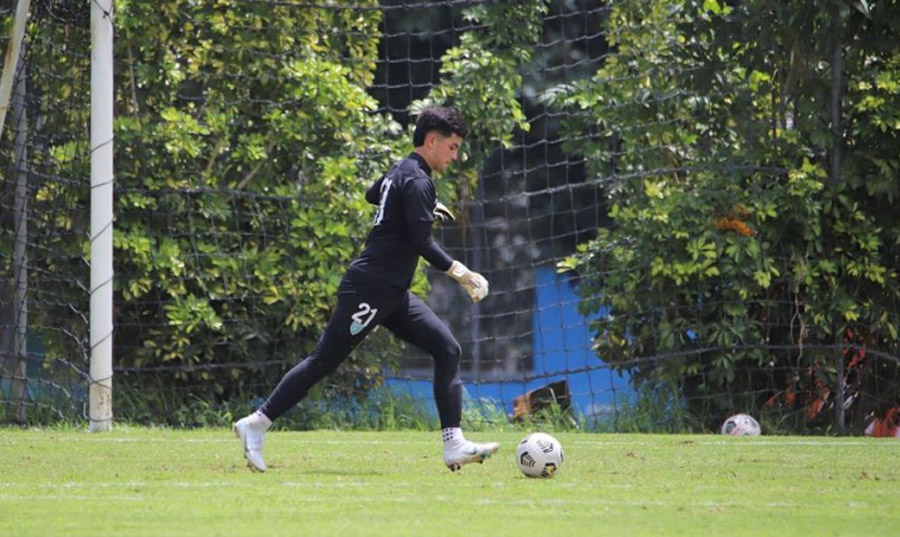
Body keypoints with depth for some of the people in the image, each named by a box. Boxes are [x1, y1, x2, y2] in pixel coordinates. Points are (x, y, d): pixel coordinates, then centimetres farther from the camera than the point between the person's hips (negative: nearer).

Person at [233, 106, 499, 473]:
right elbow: (422, 243, -22)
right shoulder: (418, 182, -14)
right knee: (324, 362, -6)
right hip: (370, 290, -10)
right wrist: (461, 273, -21)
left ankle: (454, 446, -4)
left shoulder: (401, 172, 15)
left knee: (447, 349, 2)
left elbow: (373, 194, 38)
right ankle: (256, 425, 2)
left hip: (392, 295, 10)